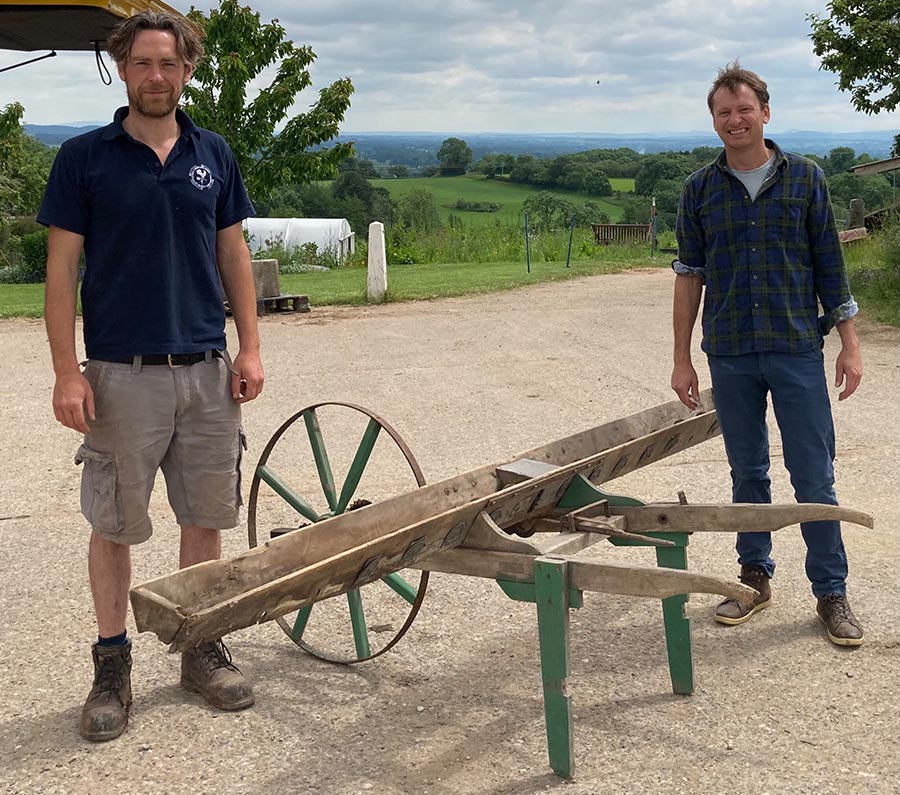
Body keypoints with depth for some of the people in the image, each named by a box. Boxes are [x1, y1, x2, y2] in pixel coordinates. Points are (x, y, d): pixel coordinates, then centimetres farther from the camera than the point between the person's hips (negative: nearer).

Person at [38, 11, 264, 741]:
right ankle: (113, 663, 20)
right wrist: (68, 373, -11)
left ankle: (202, 649, 25)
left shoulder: (213, 155, 7)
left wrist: (250, 348, 2)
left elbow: (233, 254, 11)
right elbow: (62, 268, -4)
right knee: (114, 524, 6)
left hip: (208, 371, 3)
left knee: (206, 517, 11)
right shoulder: (85, 157, -3)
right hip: (123, 374, -3)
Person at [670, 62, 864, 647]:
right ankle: (756, 577, 25)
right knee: (748, 475, 12)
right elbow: (689, 276, 7)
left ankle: (832, 592, 11)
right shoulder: (701, 189, 5)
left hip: (797, 350, -1)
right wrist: (682, 358, 5)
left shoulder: (804, 178, 2)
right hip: (730, 356, 2)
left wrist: (850, 342, -1)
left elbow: (829, 265, 4)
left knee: (814, 478, 1)